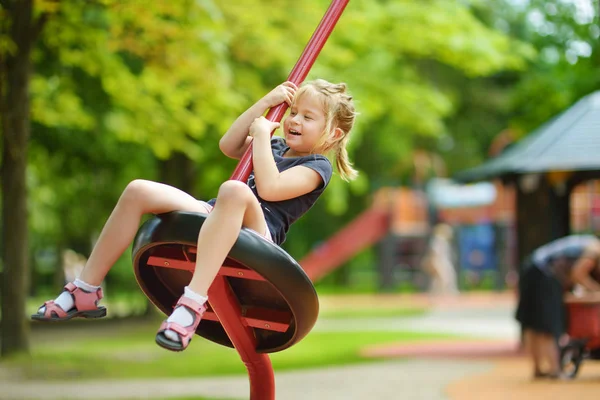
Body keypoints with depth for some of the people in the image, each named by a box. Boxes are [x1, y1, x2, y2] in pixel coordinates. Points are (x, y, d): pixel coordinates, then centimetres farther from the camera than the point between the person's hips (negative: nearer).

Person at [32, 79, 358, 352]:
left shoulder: (317, 167, 2)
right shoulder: (276, 146, 28)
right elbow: (228, 146, 19)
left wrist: (262, 134, -5)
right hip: (214, 215, 8)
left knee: (235, 190, -43)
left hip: (256, 234, -8)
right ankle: (85, 292, -10)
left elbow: (269, 188, -15)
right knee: (139, 190, -12)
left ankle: (193, 303, -52)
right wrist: (266, 103, 16)